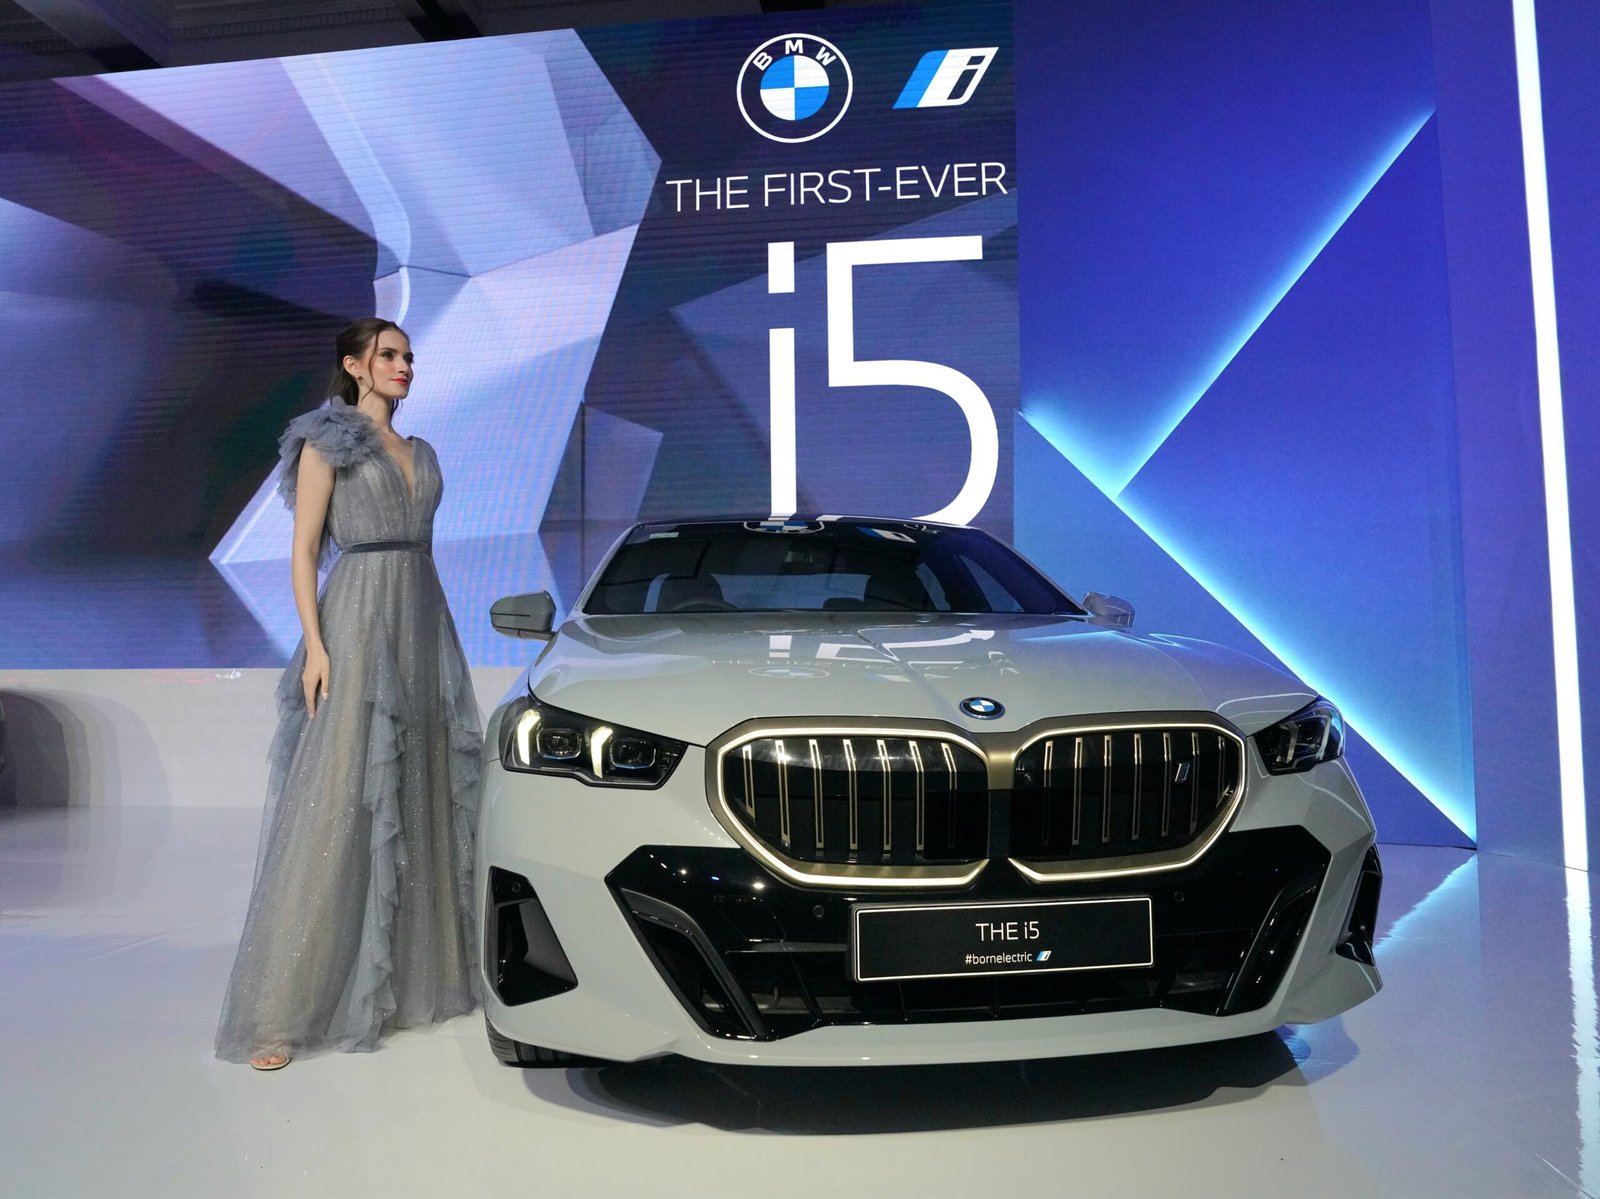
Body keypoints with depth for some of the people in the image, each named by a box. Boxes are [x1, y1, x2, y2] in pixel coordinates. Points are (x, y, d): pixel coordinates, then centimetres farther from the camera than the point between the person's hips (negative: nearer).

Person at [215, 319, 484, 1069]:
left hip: (423, 624, 7)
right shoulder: (325, 443, 0)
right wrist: (315, 644, -16)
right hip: (359, 621, -7)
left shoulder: (420, 453, 18)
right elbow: (303, 549, -6)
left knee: (421, 803, 8)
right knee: (336, 809, -10)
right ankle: (277, 1015, -3)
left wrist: (441, 644, 15)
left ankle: (414, 975, 20)